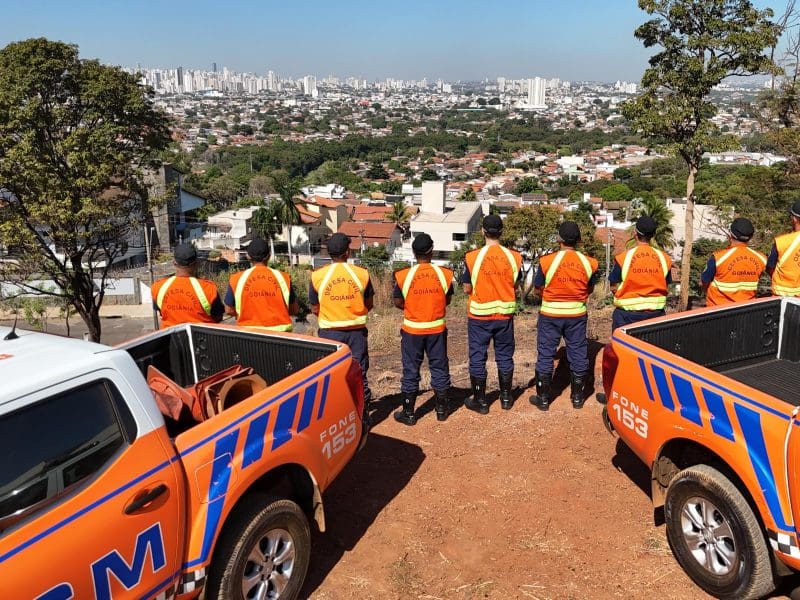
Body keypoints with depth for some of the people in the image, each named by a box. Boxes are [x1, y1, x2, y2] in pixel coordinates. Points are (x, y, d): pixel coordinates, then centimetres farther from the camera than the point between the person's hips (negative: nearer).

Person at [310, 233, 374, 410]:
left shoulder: (317, 276, -8)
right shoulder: (362, 274, -6)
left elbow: (315, 310, -1)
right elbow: (369, 305, 4)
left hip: (329, 332, 0)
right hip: (356, 331, 0)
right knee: (359, 375, 10)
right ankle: (363, 414, 17)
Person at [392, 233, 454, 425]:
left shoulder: (403, 276, -12)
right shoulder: (445, 274, -7)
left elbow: (398, 303, -2)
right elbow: (447, 300, 4)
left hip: (412, 330, -1)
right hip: (437, 329, 1)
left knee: (411, 370, 8)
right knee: (439, 368, 14)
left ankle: (408, 413, 14)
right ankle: (442, 409, 24)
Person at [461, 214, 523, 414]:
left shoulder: (472, 257, -13)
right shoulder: (513, 256, -6)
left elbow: (467, 289, -5)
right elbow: (515, 286, 4)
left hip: (479, 315, -2)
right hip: (505, 314, 2)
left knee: (478, 357, 9)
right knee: (505, 356, 16)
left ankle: (480, 401, 16)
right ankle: (506, 397, 27)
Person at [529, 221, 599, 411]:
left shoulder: (547, 261, -14)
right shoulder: (589, 263, -6)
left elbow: (537, 290, -5)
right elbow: (590, 289, 8)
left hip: (550, 314, -2)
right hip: (577, 315, 2)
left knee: (545, 355, 8)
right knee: (578, 354, 13)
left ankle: (543, 398, 15)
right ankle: (577, 396, 24)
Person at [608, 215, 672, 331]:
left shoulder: (623, 257, -11)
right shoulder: (664, 258, -1)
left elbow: (614, 288, -5)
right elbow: (666, 289, 6)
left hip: (627, 314, -3)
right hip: (655, 313, 3)